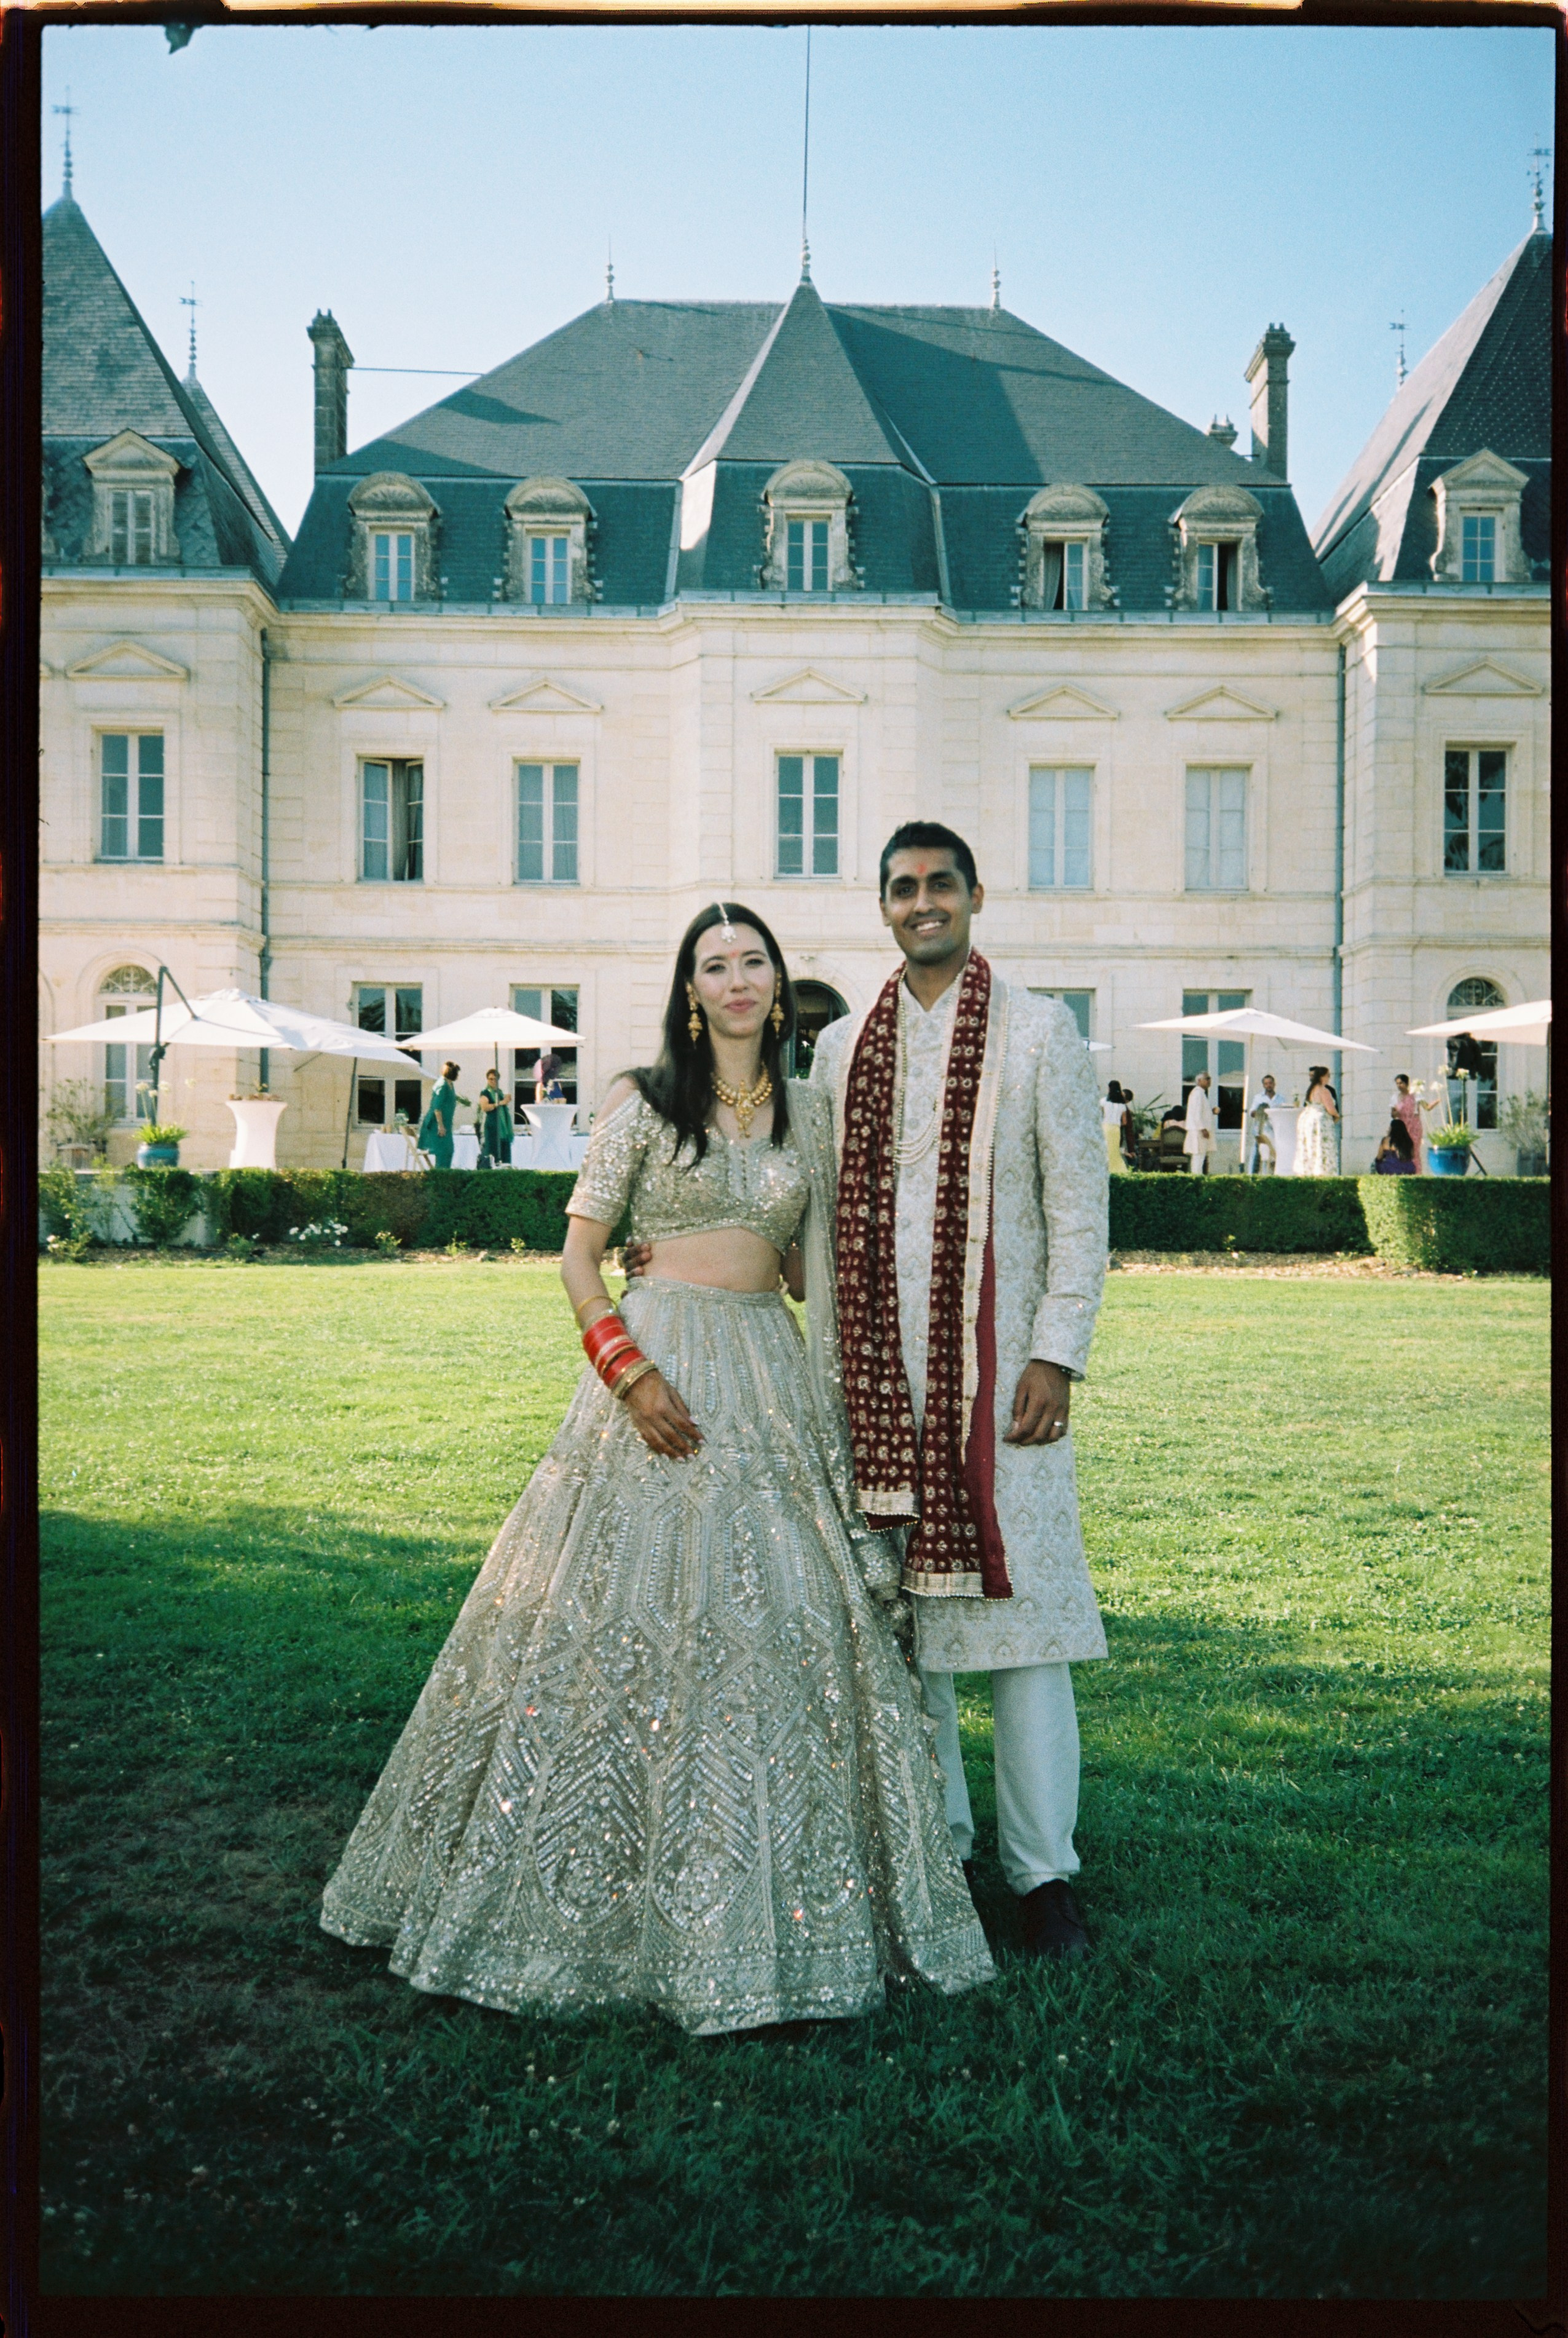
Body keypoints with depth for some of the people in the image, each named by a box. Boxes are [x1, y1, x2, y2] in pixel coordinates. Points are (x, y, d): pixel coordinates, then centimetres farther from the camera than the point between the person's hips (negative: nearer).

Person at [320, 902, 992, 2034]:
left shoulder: (810, 1113, 11)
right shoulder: (645, 1102, -1)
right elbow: (579, 1254, -2)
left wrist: (834, 1387, 9)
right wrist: (630, 1373, -14)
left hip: (777, 1377, 4)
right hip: (662, 1364, -4)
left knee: (793, 1617, 4)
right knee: (632, 1612, -2)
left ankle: (785, 1901, 19)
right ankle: (612, 1892, 15)